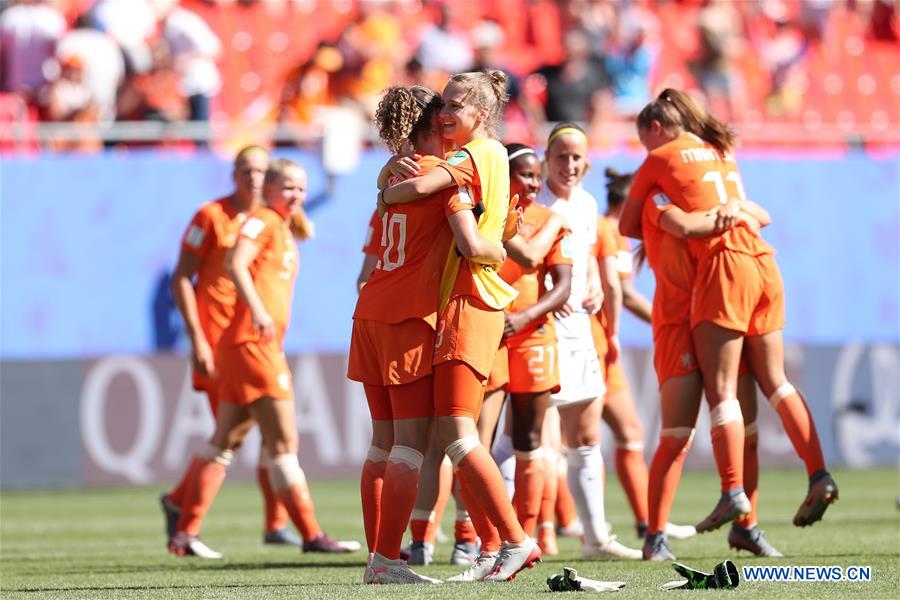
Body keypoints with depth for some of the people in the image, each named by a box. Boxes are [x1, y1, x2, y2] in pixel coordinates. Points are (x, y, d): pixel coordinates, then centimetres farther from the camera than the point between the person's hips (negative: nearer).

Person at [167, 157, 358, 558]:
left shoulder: (283, 230, 22)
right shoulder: (261, 220, -6)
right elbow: (235, 263, -22)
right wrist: (256, 310, -34)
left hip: (264, 342, 10)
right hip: (250, 341, -10)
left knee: (226, 442, 11)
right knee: (283, 441, -9)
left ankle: (185, 533, 13)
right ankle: (311, 535, -9)